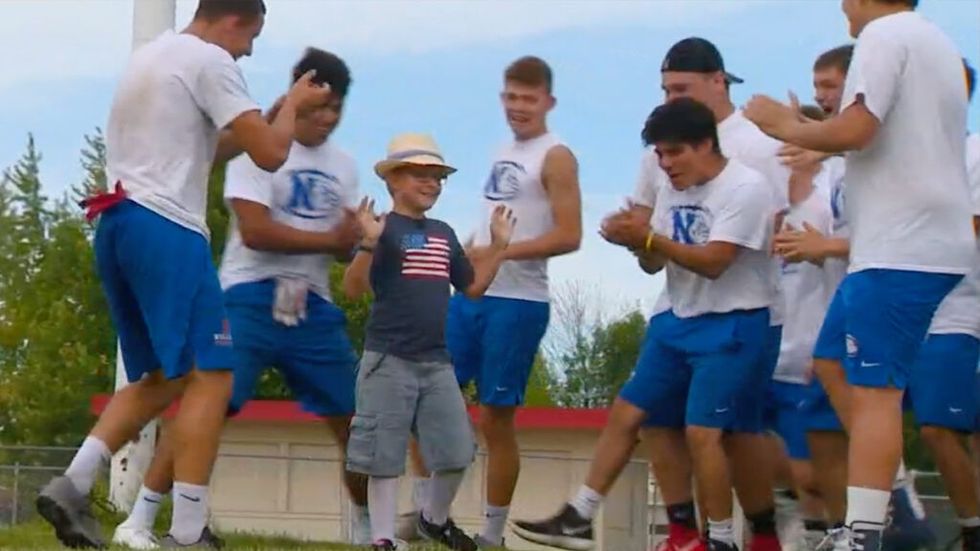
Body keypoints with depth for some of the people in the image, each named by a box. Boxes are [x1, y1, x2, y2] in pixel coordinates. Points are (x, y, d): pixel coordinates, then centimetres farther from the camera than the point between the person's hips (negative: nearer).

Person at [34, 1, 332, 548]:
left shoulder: (152, 55, 24)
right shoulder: (208, 60, -5)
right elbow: (271, 153, -10)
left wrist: (275, 111, 28)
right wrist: (293, 104, 9)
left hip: (118, 223, 9)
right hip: (165, 228, -9)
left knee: (163, 378, 16)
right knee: (210, 375, -8)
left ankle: (72, 486, 3)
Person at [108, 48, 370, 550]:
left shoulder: (343, 167, 14)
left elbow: (342, 244, 12)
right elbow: (255, 231, -16)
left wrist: (355, 238, -12)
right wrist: (329, 240, -14)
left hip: (312, 305, 6)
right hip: (251, 298, -6)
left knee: (354, 415, 7)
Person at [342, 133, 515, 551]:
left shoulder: (444, 234, 14)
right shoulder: (384, 229, -8)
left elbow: (473, 287, 21)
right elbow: (353, 289, -17)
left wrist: (499, 246, 13)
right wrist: (368, 244, -32)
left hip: (437, 362, 7)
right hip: (388, 361, -6)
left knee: (456, 453, 9)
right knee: (384, 457, 0)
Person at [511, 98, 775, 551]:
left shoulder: (746, 187, -17)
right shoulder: (671, 190, 7)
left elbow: (713, 262, -24)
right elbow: (655, 264, 9)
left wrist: (649, 238, -27)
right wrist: (637, 241, -13)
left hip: (732, 326, -8)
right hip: (678, 321, 8)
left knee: (701, 431, -16)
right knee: (625, 413, 5)